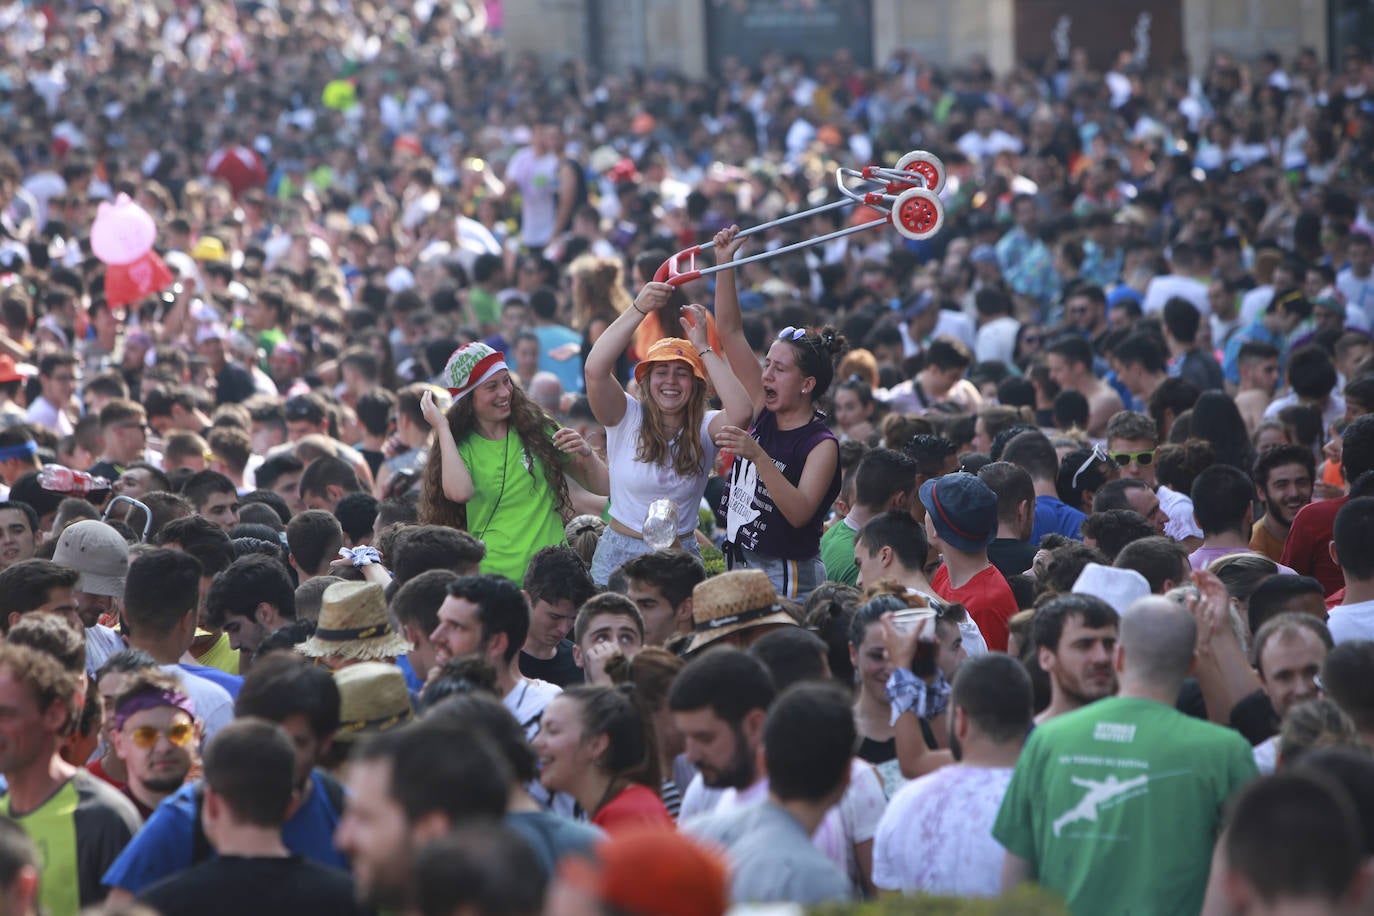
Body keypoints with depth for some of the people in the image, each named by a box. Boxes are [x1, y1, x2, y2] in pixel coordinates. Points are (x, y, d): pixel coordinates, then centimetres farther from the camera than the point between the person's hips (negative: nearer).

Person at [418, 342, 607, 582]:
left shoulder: (538, 429, 9)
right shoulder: (462, 446, 5)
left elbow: (602, 488, 12)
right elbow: (459, 492, -19)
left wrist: (586, 453, -10)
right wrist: (442, 428, -7)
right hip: (493, 570, -1)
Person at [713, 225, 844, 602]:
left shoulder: (822, 444, -12)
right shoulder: (765, 414, 7)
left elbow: (801, 513, -26)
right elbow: (731, 333, 8)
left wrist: (758, 455, -35)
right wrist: (725, 262, 1)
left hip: (788, 577, -7)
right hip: (742, 568, 7)